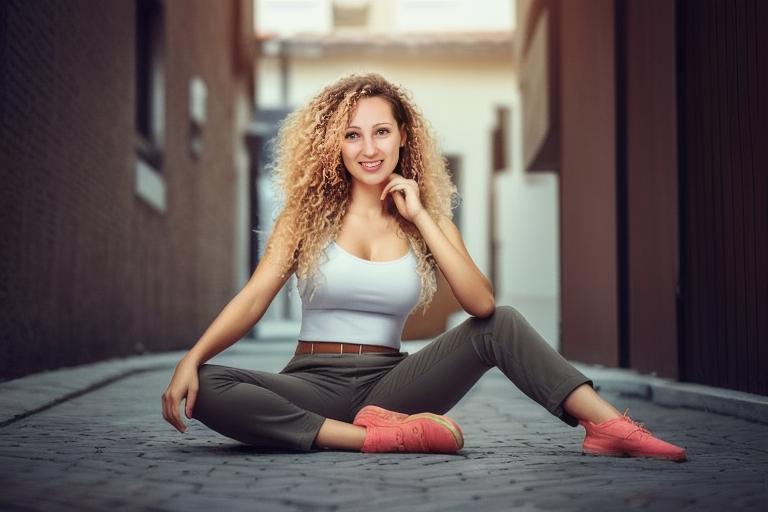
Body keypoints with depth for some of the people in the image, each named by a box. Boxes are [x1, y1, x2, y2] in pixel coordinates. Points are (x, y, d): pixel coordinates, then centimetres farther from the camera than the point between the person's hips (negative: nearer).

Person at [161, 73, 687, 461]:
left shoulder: (428, 220, 6)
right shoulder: (309, 213, 2)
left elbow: (482, 303, -10)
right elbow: (254, 297, -8)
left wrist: (420, 217, -12)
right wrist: (192, 358, -24)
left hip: (389, 383, 2)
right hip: (314, 383, -1)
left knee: (501, 324, -15)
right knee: (208, 388, -31)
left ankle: (610, 427, -22)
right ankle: (382, 437, -35)